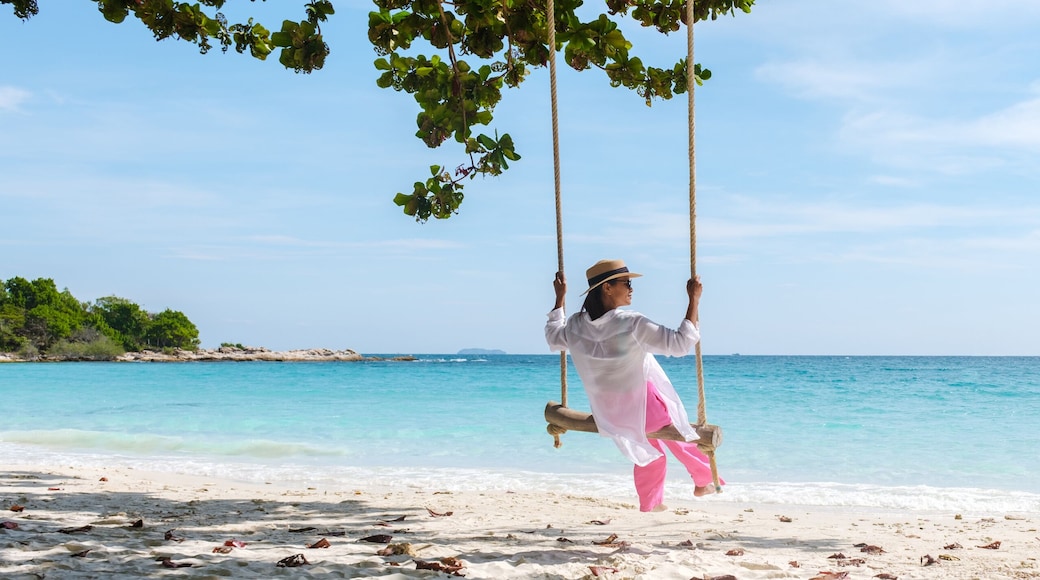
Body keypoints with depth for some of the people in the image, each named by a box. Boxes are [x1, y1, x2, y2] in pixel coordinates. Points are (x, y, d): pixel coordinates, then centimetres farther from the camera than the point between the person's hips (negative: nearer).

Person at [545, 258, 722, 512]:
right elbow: (680, 343, -25)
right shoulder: (632, 324, -27)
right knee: (681, 437, 23)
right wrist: (694, 300, -21)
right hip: (644, 406, -6)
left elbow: (553, 337, 16)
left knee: (649, 452, 28)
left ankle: (650, 505, 36)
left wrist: (559, 298, 22)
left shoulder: (576, 325, -9)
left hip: (609, 413, 6)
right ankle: (705, 480, 39)